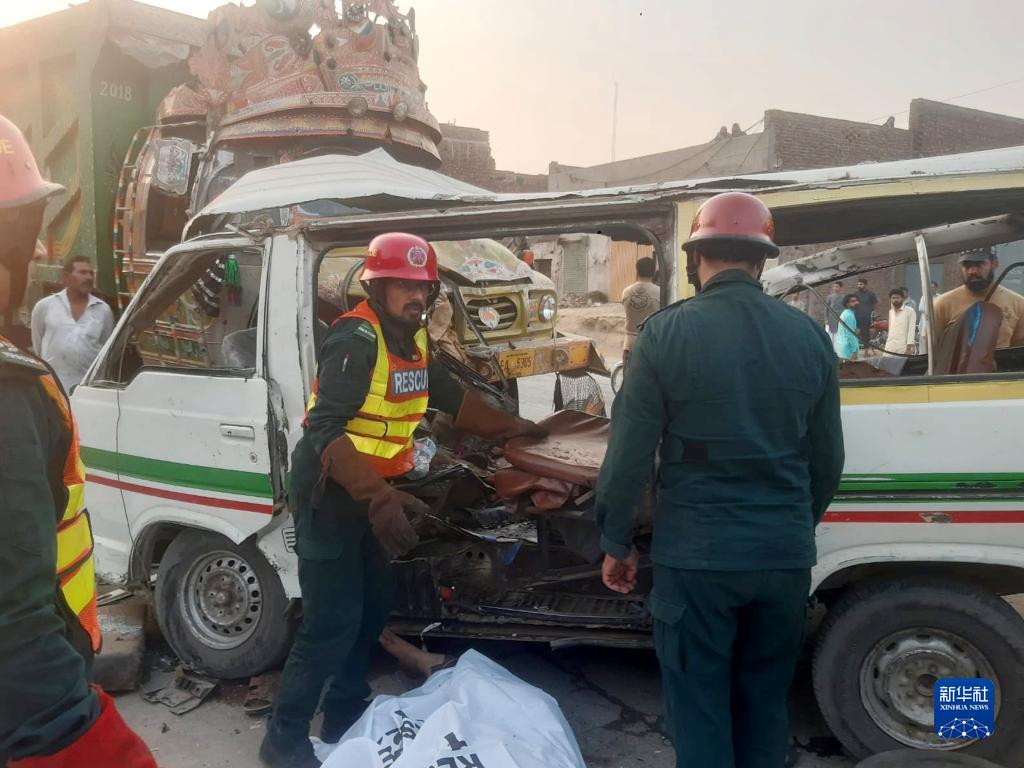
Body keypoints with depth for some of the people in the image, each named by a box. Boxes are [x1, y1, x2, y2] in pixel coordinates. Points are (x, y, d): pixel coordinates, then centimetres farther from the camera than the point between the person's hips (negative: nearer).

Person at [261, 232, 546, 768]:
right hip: (329, 491, -9)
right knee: (332, 622, -6)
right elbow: (325, 428, -30)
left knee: (374, 605, 16)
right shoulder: (357, 338, -21)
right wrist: (379, 497, -38)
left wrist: (512, 428, 18)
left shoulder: (413, 339, 6)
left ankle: (345, 715, 34)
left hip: (373, 492, 9)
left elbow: (451, 398, 20)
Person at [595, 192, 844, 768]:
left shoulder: (667, 332, -9)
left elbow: (630, 453, -8)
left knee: (699, 705, 10)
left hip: (695, 554, -3)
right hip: (785, 554, 4)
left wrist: (618, 543, 4)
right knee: (765, 702, 20)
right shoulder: (810, 336, 2)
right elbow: (828, 459, 9)